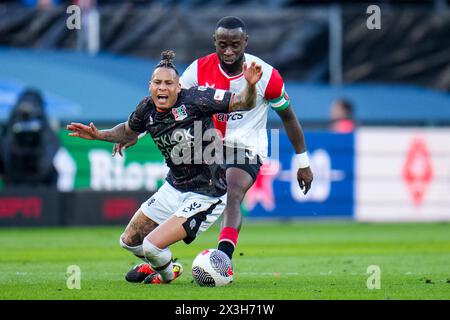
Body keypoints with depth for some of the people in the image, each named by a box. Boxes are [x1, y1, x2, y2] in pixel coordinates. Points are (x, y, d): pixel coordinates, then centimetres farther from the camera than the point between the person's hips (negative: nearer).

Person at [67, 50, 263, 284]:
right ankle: (155, 263, 51)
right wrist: (99, 135, 2)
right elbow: (128, 132, 17)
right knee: (129, 241, 17)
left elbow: (243, 103, -22)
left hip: (206, 195, -7)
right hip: (174, 188, 7)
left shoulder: (196, 99, -23)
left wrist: (250, 86, -43)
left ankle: (166, 274, 22)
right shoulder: (147, 109, -6)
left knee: (152, 246, -15)